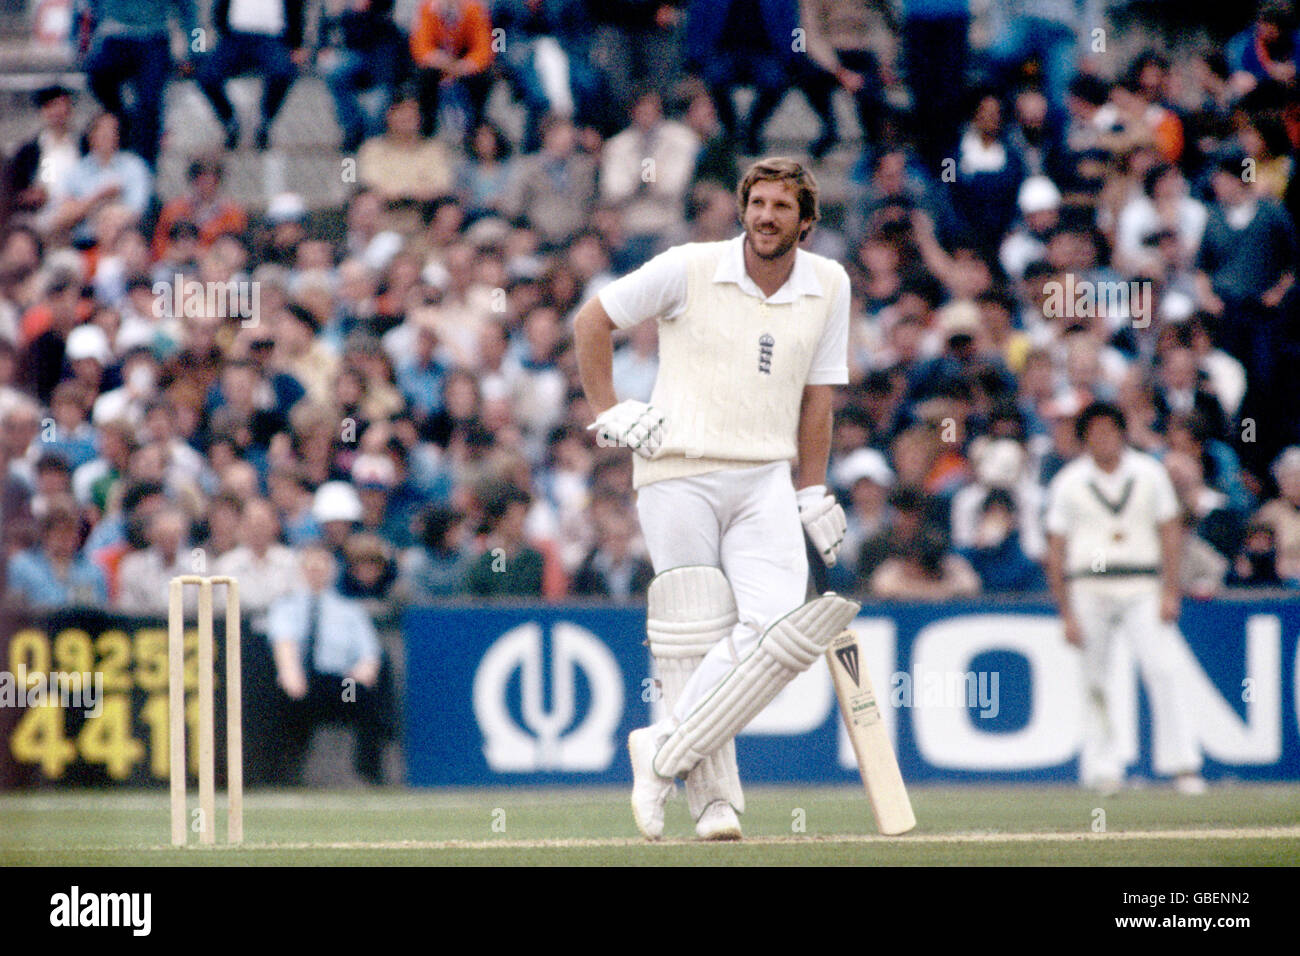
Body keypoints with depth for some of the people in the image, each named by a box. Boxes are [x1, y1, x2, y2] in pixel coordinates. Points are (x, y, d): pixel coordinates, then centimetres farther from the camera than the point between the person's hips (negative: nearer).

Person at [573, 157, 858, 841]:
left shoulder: (828, 286, 9)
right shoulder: (689, 270, -3)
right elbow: (592, 320, 6)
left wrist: (811, 493, 16)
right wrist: (607, 413, 0)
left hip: (766, 481, 3)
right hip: (679, 475, -3)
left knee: (775, 625, -16)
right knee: (697, 635, -5)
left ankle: (664, 752, -8)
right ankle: (712, 794, 4)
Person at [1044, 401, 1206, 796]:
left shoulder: (1149, 474, 6)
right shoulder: (1068, 483, 3)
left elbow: (1170, 533, 7)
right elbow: (1056, 551, 3)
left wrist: (1170, 591, -4)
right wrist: (1066, 613, -3)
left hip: (1142, 589, 0)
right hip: (1089, 589, 0)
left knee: (1164, 668, -12)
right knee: (1094, 680, 1)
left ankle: (1182, 764, -12)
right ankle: (1103, 768, 8)